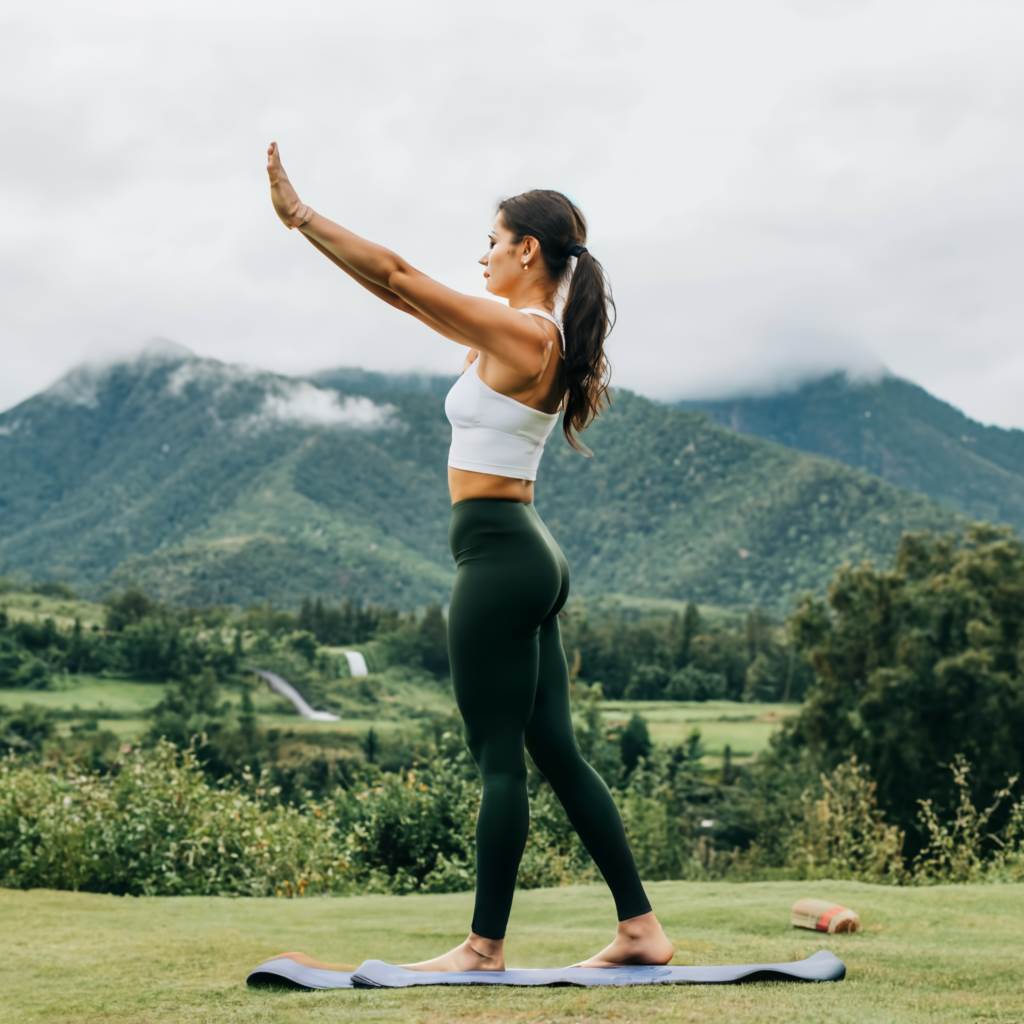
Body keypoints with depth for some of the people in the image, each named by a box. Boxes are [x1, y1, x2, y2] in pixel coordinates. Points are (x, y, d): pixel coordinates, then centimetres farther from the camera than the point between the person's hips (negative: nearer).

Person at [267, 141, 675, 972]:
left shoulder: (520, 335, -13)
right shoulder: (536, 338, 14)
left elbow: (399, 277, -13)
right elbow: (404, 293, 21)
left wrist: (300, 215, -6)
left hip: (498, 556, -10)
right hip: (529, 556, 10)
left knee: (500, 758, -3)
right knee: (555, 750, 11)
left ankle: (486, 946, 7)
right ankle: (641, 928, 15)